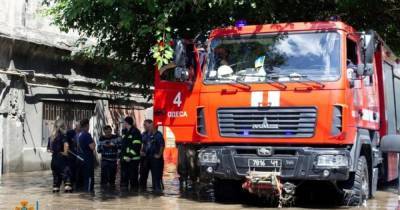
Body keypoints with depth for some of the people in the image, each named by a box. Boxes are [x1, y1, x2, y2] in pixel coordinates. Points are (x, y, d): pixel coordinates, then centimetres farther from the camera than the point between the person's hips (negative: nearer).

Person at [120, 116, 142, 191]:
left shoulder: (135, 132, -10)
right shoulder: (124, 132, 17)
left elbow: (136, 146, -16)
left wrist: (130, 156, -19)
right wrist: (122, 155, 18)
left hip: (133, 159, -8)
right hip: (124, 158, 8)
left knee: (133, 175, -5)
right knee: (124, 175, 11)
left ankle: (134, 188, 2)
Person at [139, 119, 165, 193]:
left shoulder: (158, 134, -8)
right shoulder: (144, 134, 10)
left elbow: (162, 145, -9)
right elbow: (141, 144, 18)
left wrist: (159, 155, -13)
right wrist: (141, 151, 4)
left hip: (155, 157, -6)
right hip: (145, 157, 6)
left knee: (156, 174, -5)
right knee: (143, 173, 11)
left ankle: (157, 188, 0)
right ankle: (142, 187, 21)